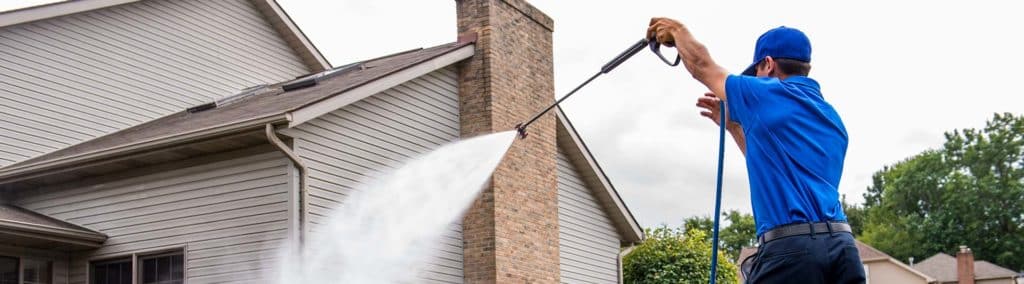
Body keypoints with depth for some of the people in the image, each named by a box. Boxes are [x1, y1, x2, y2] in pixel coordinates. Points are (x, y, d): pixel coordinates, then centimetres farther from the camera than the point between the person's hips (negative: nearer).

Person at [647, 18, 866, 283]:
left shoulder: (768, 95, 2)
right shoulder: (833, 120, 22)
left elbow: (702, 67, 18)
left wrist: (677, 30, 36)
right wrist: (731, 123, 41)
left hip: (791, 246, -7)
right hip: (842, 245, 7)